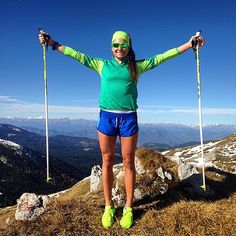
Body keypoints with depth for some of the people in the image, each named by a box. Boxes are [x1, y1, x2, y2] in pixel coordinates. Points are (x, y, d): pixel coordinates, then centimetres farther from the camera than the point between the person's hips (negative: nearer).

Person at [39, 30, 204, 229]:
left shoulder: (136, 66, 10)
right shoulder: (102, 65, 10)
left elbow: (161, 57, 10)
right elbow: (77, 55, 11)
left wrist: (190, 43, 11)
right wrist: (52, 43, 10)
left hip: (128, 118, 0)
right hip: (107, 117, 1)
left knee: (128, 162, 5)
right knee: (107, 161, 7)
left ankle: (128, 208, 19)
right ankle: (109, 206, 21)